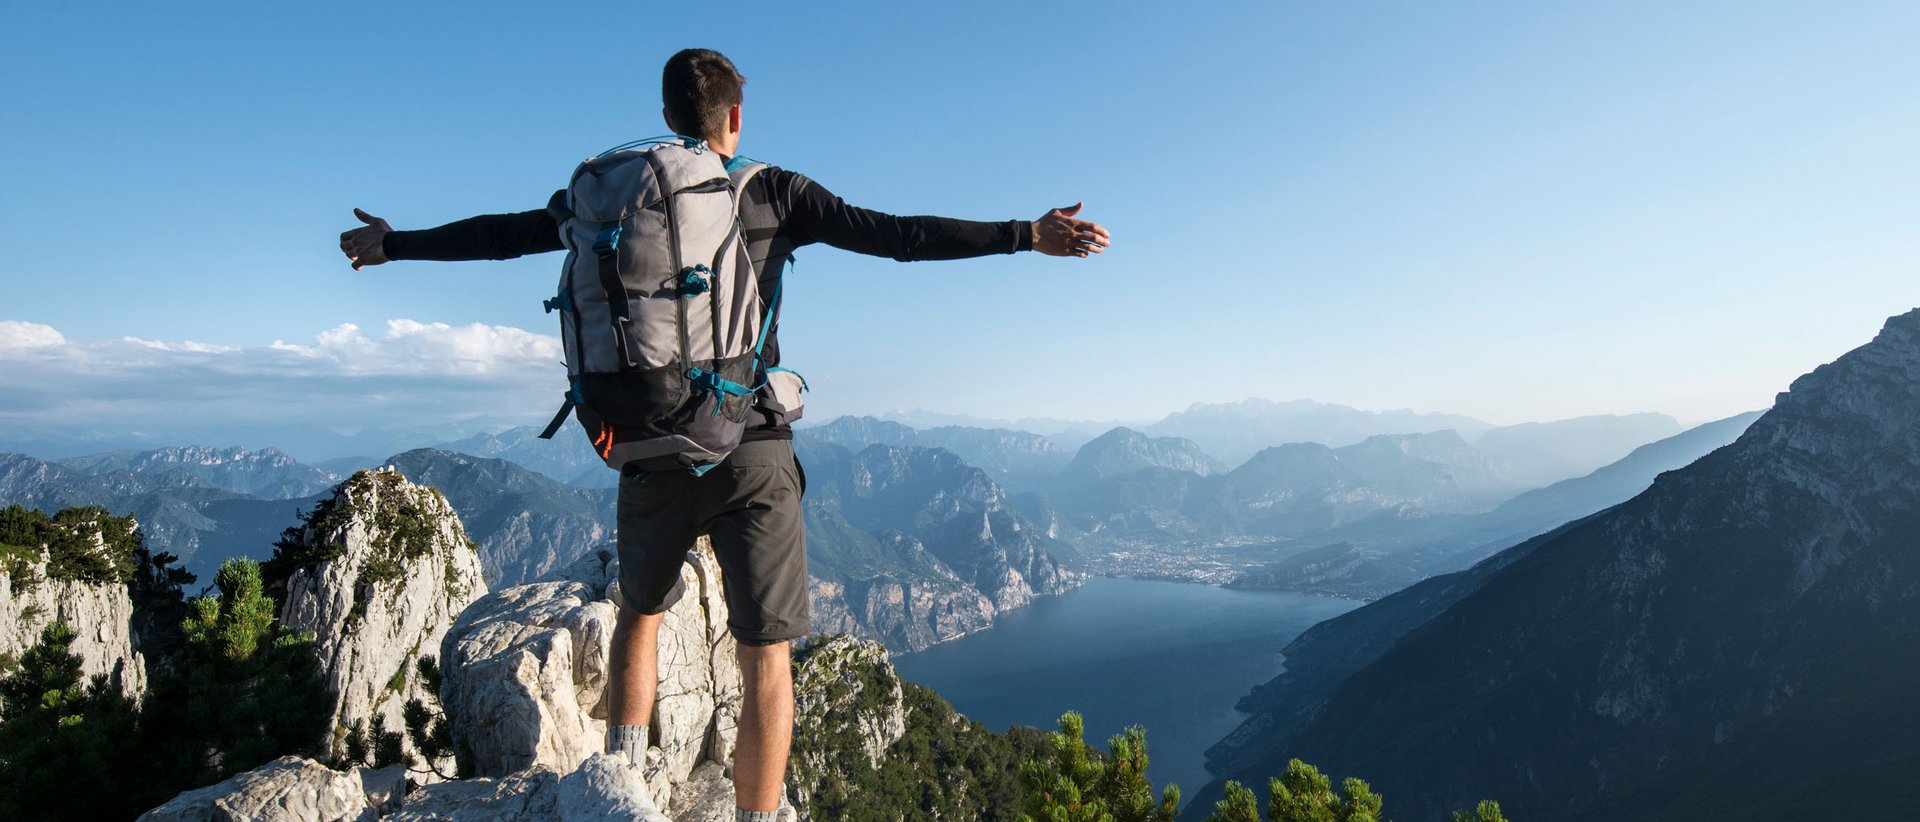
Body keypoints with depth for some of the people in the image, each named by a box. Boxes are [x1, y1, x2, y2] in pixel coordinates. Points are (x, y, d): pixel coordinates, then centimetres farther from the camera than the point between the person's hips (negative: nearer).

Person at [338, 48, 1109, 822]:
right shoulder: (774, 193, 0)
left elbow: (500, 233, 17)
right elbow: (892, 233, -7)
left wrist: (391, 245, 34)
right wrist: (1028, 234, -5)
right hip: (751, 451, -3)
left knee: (641, 611, 27)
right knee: (765, 654, 4)